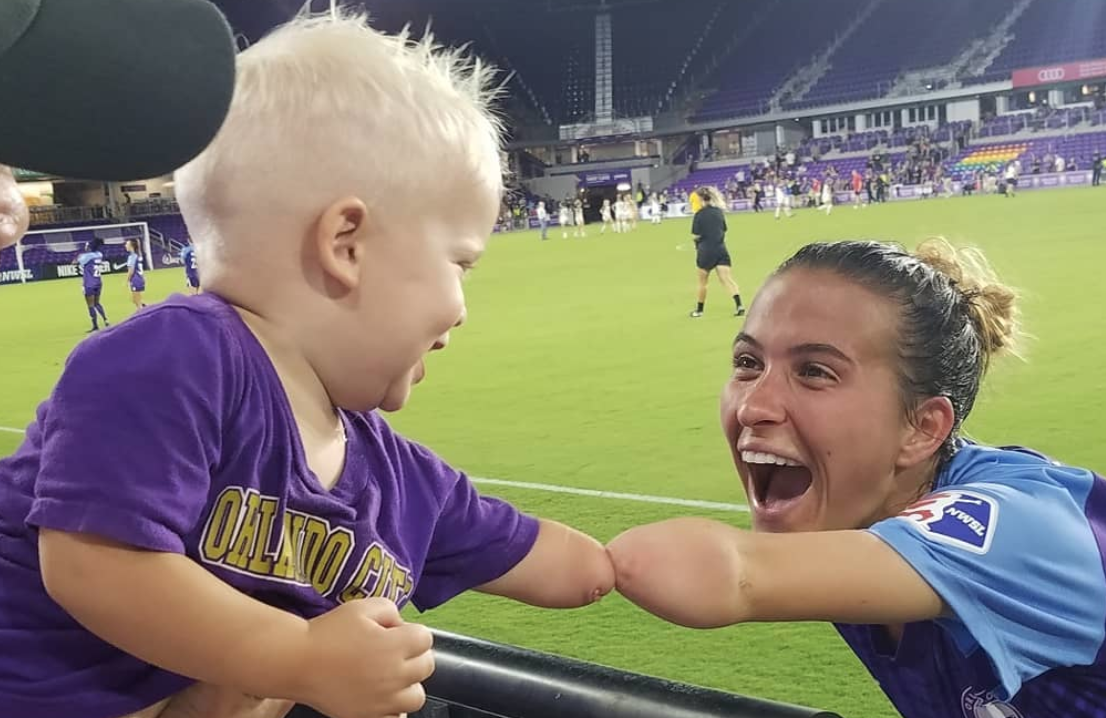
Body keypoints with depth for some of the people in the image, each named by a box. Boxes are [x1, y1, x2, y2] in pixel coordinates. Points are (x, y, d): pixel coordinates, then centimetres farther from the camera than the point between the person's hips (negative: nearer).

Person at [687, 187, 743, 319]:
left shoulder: (699, 215, -10)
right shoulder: (719, 212, 5)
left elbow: (696, 236, -10)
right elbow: (724, 231, 12)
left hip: (705, 251, -4)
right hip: (720, 250, 4)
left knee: (702, 282, 12)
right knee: (727, 279, -3)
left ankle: (699, 310, 24)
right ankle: (739, 305, -20)